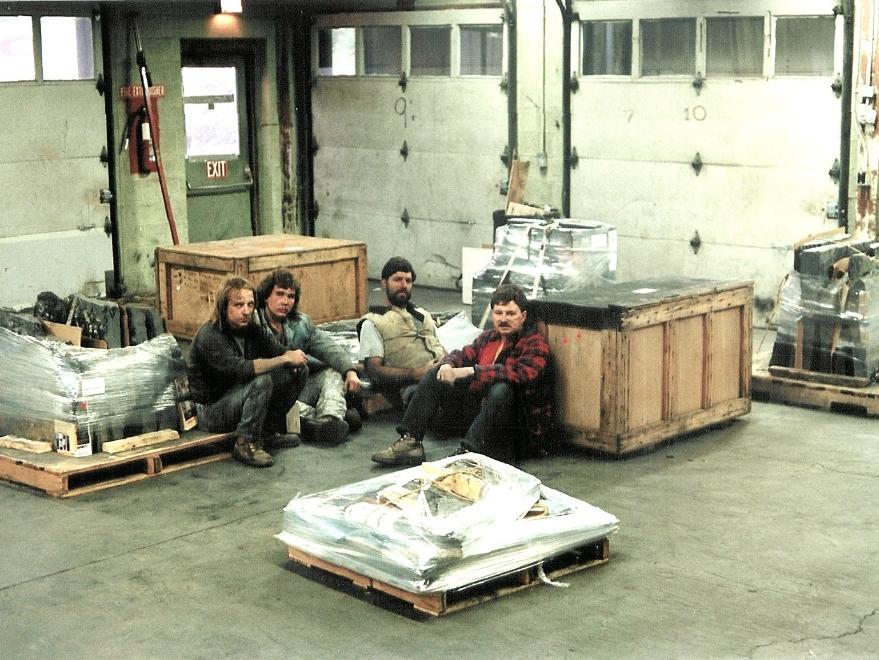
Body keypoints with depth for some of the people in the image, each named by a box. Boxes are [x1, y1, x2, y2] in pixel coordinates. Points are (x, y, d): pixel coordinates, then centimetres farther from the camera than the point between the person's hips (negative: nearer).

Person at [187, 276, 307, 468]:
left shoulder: (249, 329, 4)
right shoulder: (209, 336, -23)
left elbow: (276, 350, 2)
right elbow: (238, 369, -35)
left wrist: (293, 355, -23)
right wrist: (284, 359, -32)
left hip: (238, 398, 8)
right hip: (211, 411, -8)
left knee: (297, 370, -3)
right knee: (262, 381, -33)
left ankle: (269, 432, 6)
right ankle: (246, 443, -19)